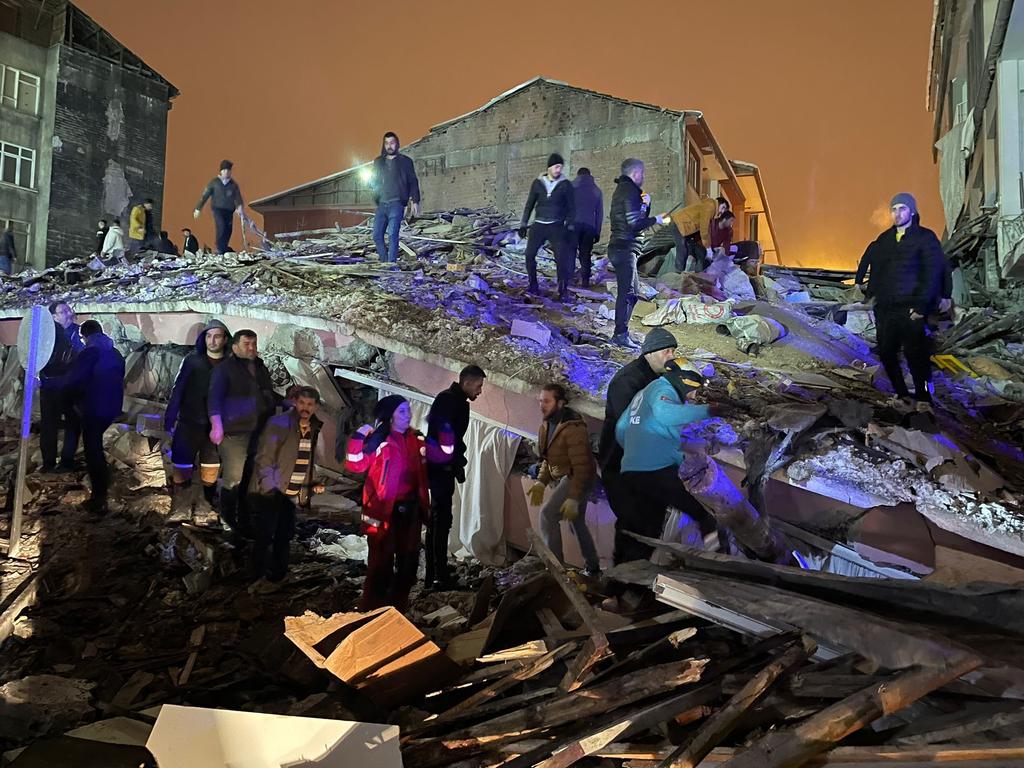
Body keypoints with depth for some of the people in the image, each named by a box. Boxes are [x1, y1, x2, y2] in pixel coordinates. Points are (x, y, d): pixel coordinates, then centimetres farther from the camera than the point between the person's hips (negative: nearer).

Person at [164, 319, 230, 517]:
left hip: (215, 427, 2)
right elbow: (177, 390, -3)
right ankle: (179, 507, 13)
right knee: (181, 469, -1)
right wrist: (169, 419, -7)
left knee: (211, 472, 8)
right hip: (189, 424, -2)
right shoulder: (192, 360, -4)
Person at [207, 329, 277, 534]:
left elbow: (271, 398, 26)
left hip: (259, 434, 7)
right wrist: (217, 427, -21)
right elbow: (214, 398, -12)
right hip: (234, 433, -7)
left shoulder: (261, 369, 17)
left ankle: (245, 521, 23)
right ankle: (228, 521, 10)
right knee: (233, 479, -6)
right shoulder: (225, 369, -4)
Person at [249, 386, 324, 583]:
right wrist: (270, 486, -23)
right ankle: (257, 578, 12)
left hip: (291, 494, 6)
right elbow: (264, 458, -16)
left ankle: (277, 576, 28)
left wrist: (313, 483, 5)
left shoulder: (314, 429, 7)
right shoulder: (278, 423, -13)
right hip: (270, 492, -6)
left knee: (285, 536, 14)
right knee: (265, 536, -4)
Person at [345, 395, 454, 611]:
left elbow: (444, 454, 16)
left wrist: (446, 431, 4)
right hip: (385, 511, -6)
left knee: (409, 562, 16)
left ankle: (398, 608, 33)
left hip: (411, 509, 7)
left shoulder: (417, 440, 8)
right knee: (381, 564, -2)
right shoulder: (378, 440, -12)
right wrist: (358, 439, -33)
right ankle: (371, 612, 14)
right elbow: (355, 464, -22)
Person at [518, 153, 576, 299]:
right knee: (529, 255, -4)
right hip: (538, 225, 2)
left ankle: (563, 290, -2)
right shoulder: (538, 183, 4)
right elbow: (529, 204, 11)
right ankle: (533, 285, 13)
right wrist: (523, 224, 8)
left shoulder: (566, 184, -1)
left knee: (562, 259, -11)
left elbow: (571, 208, 4)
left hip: (556, 227, -2)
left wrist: (570, 226, -5)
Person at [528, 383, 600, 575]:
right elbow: (548, 458, 13)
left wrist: (573, 498, -30)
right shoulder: (547, 425, 3)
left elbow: (581, 466, -27)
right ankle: (593, 568, 33)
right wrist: (541, 482, 0)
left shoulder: (573, 428, -25)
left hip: (578, 479, -10)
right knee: (577, 522, 19)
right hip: (563, 478, 10)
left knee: (547, 514, -19)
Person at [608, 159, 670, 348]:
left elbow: (638, 217, 22)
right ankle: (621, 335, -8)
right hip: (625, 247, -10)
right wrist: (656, 220, -5)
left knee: (632, 291, 14)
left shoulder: (622, 189, 21)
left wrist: (645, 204, 6)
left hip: (620, 247, 10)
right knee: (627, 292, -9)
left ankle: (621, 333, 17)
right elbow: (635, 223, -18)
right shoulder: (630, 190, -11)